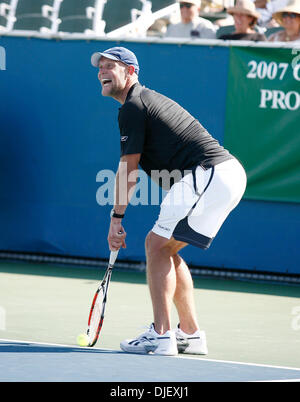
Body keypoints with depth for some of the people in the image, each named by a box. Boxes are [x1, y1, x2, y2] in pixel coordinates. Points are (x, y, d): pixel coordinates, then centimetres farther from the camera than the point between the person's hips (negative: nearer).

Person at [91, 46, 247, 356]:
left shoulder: (132, 107, -6)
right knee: (166, 248, 16)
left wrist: (116, 218, 2)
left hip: (208, 175, -10)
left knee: (157, 244, -9)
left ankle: (161, 336, -14)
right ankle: (190, 334, 17)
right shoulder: (150, 99, 25)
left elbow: (128, 171, -5)